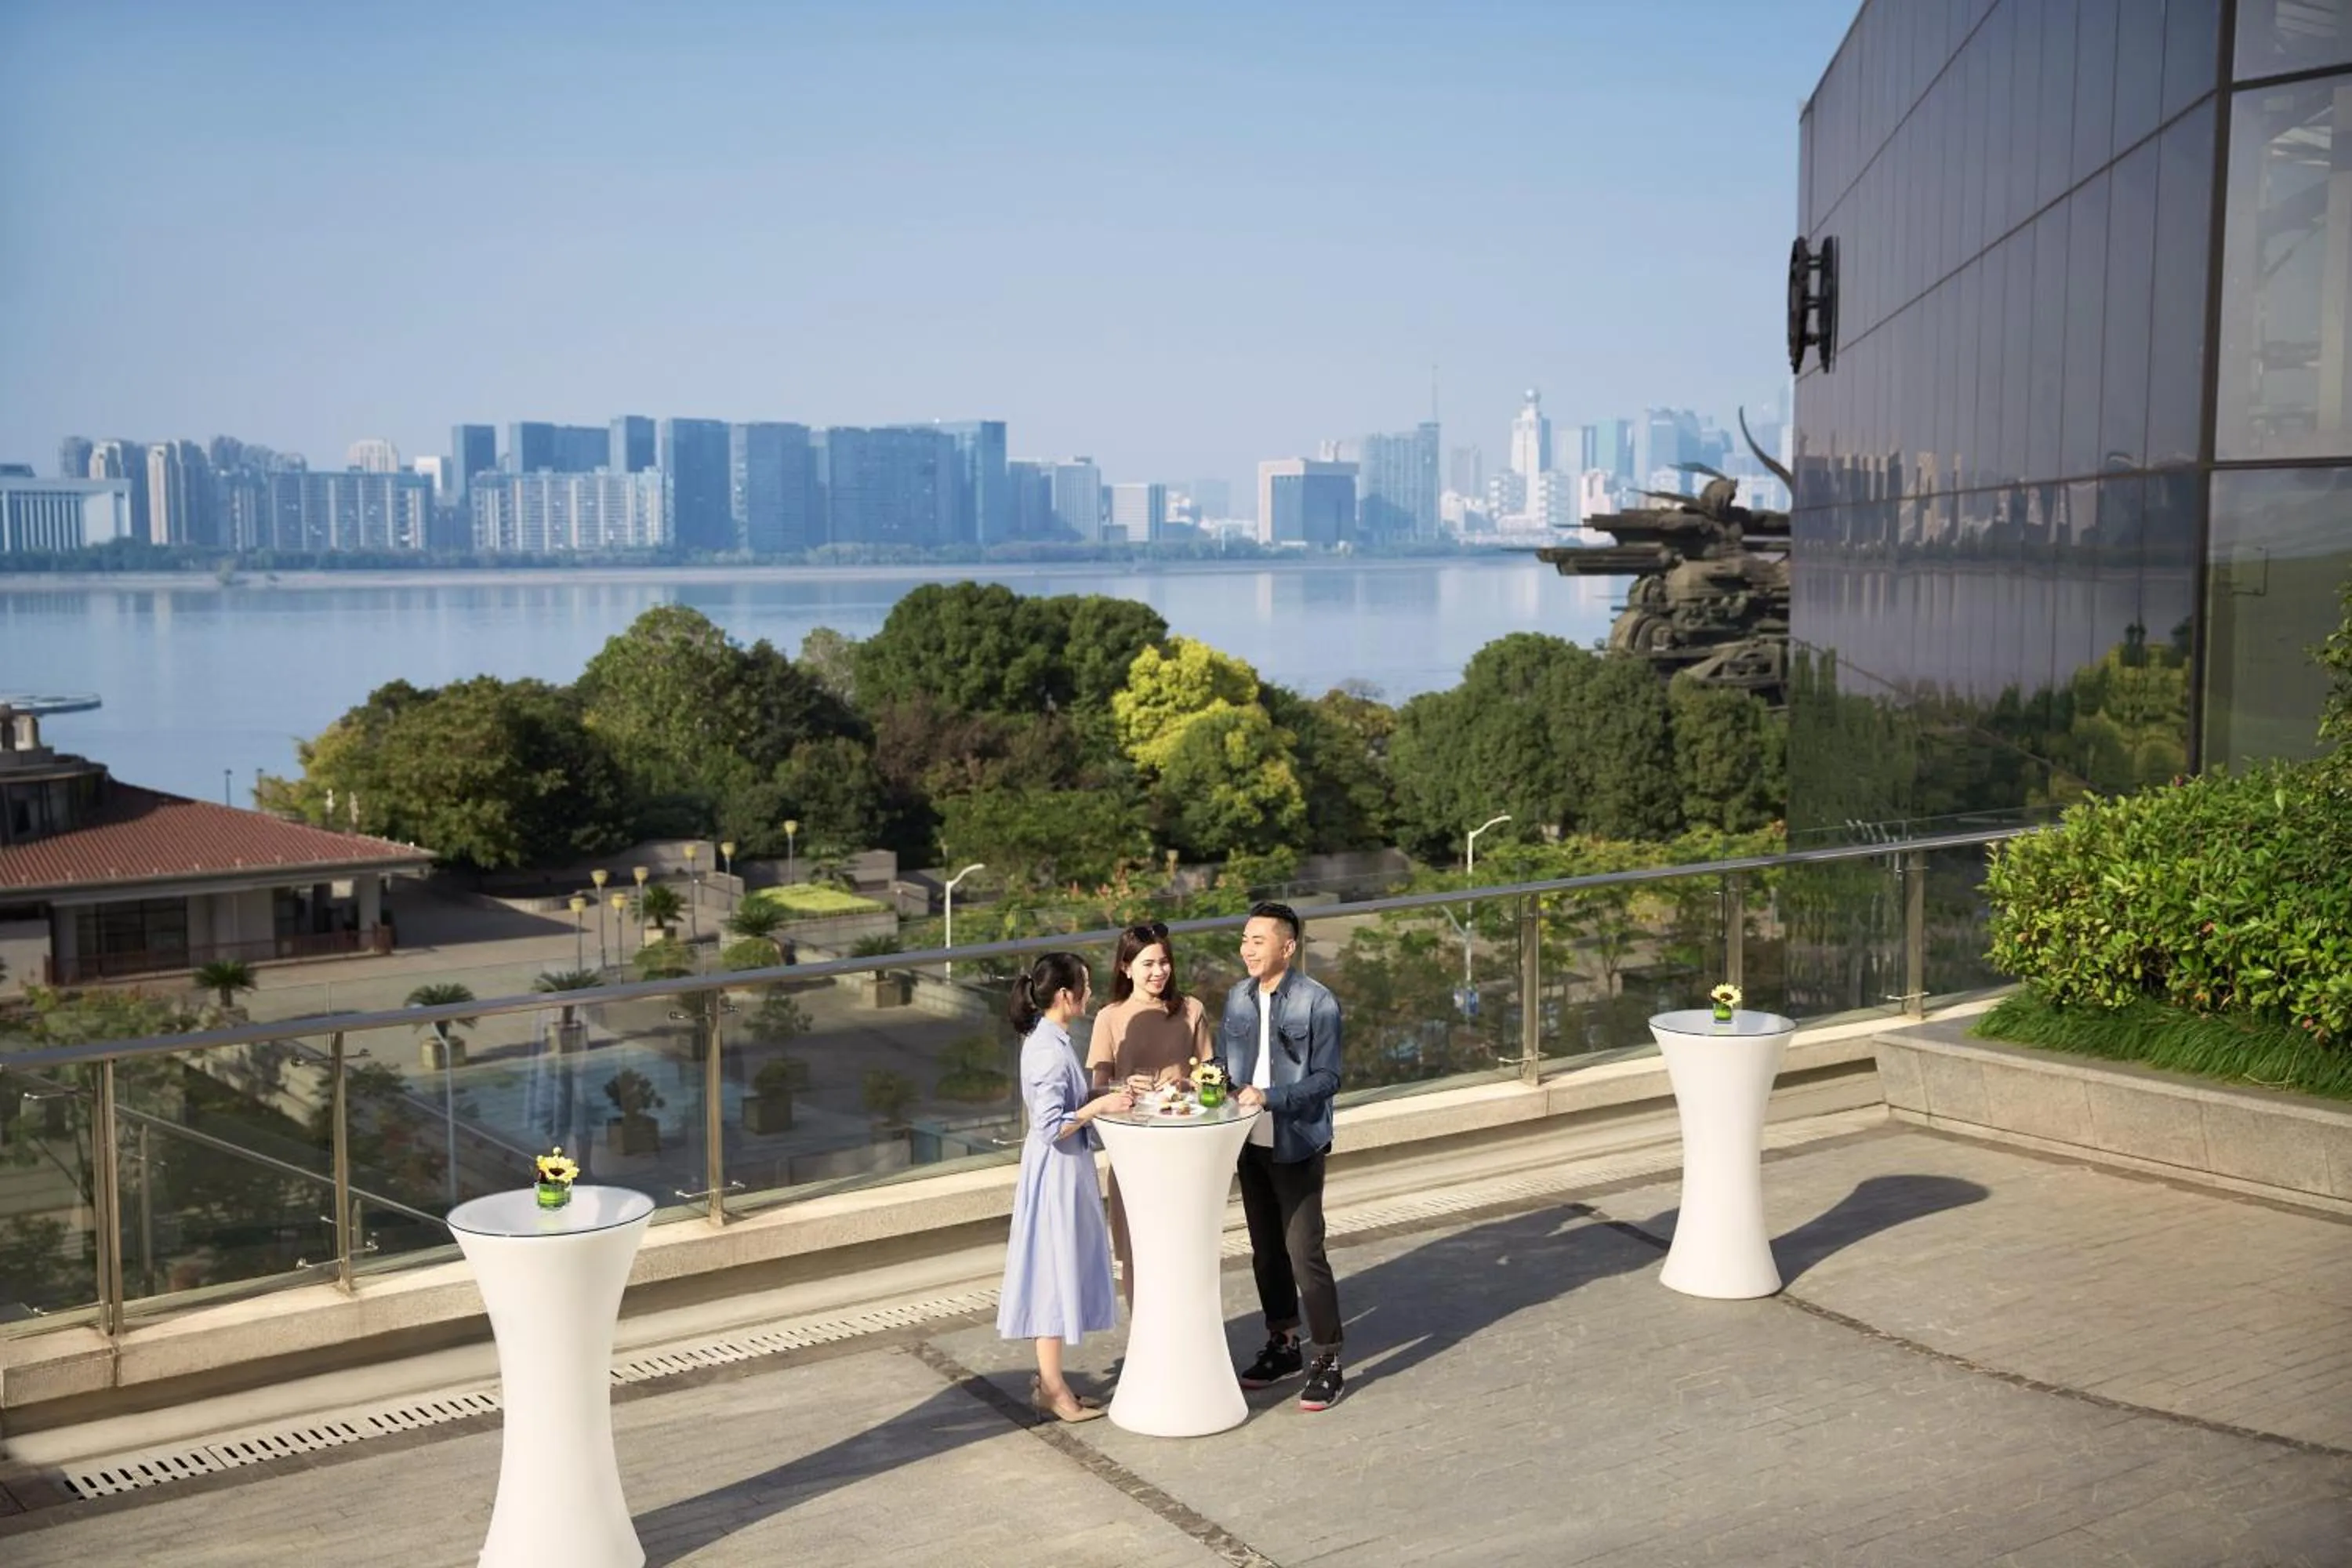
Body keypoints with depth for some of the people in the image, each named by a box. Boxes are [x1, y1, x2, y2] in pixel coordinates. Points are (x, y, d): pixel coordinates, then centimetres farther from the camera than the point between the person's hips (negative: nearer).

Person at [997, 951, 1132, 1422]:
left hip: (1063, 1170, 10)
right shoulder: (1050, 1052, -23)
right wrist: (1099, 1106, -21)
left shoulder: (1045, 1039, 7)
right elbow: (1052, 1126, -24)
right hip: (1057, 1174, -10)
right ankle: (1051, 1388, 8)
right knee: (1056, 1274, -1)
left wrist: (1108, 1094, 9)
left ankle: (1049, 1379, 24)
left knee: (1063, 1274, 16)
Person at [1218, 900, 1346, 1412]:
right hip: (1251, 1144, 6)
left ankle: (1327, 1361, 5)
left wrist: (1270, 1097, -24)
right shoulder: (1237, 999, 6)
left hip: (1297, 1146, -6)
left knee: (1304, 1253, -6)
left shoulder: (1317, 1003, -14)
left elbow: (1327, 1078, -15)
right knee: (1266, 1251, 16)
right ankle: (1283, 1345, 30)